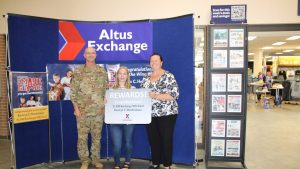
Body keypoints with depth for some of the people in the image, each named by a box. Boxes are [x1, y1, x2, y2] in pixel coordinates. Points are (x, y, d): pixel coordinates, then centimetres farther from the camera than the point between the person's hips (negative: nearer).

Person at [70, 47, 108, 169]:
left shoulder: (102, 71, 6)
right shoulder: (78, 72, 0)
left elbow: (106, 90, 9)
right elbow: (73, 91, -2)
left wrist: (104, 106, 2)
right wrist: (76, 108, -8)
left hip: (98, 111, 2)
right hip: (82, 110, -1)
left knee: (97, 136, 10)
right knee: (82, 137, 6)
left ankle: (96, 159, 25)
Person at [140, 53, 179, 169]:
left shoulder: (169, 76, -8)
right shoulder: (146, 78, 10)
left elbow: (174, 95, -16)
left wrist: (156, 96, -22)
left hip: (166, 114, -5)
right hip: (150, 114, 5)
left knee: (166, 140, 6)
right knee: (153, 139, 13)